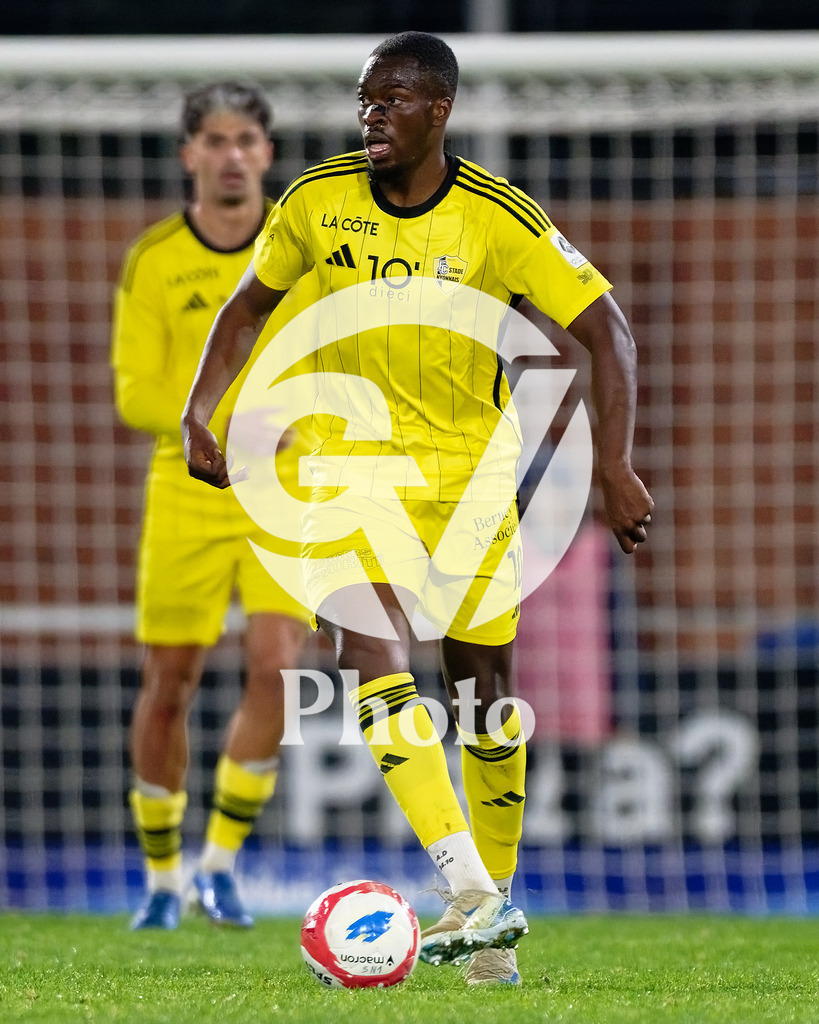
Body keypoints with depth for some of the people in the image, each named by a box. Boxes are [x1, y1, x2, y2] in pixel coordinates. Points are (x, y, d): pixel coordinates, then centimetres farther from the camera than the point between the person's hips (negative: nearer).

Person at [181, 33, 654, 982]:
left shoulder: (501, 219, -15)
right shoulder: (316, 200, -8)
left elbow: (605, 329, -10)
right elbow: (249, 305, 9)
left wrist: (615, 466, -18)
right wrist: (198, 412, -2)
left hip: (472, 463, 0)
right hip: (353, 452, 0)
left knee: (481, 680, 5)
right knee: (367, 646, -22)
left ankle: (494, 897, 24)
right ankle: (471, 893, -29)